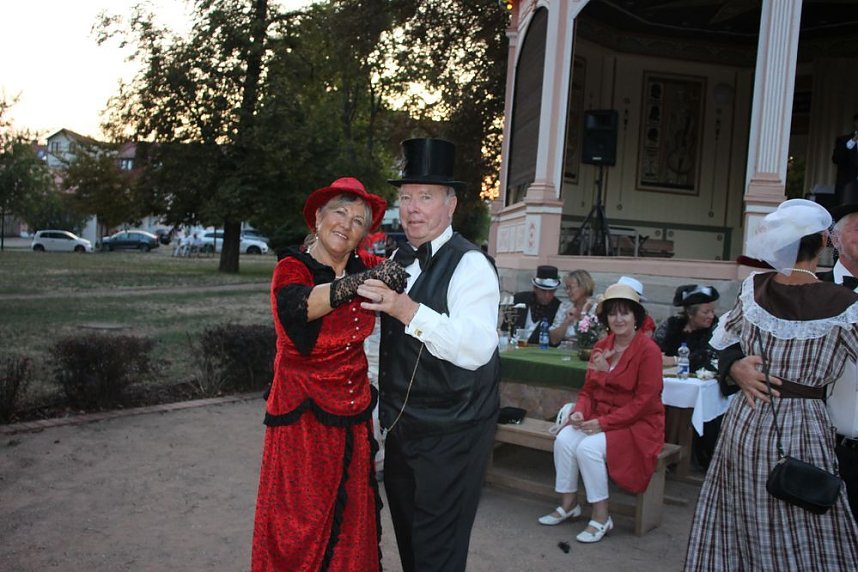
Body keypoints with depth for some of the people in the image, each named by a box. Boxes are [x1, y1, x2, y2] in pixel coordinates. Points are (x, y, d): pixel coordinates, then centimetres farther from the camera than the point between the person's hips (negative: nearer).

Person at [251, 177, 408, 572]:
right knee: (300, 525, 4)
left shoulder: (364, 266, 3)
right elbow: (296, 305, -31)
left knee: (350, 521, 14)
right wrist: (360, 282, -40)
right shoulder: (292, 267, -10)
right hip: (303, 415, -4)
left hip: (353, 414, 5)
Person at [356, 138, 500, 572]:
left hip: (451, 434, -8)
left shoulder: (470, 264, -17)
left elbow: (477, 349, -31)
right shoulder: (399, 259, 8)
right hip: (401, 427, 8)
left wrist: (407, 309, -40)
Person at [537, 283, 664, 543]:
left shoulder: (648, 350, -13)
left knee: (588, 448, -28)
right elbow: (588, 389, 11)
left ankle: (601, 518, -11)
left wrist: (603, 423, -20)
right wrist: (580, 412, -10)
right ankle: (568, 504, -2)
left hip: (638, 424, -6)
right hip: (599, 417, 6)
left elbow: (644, 401, -16)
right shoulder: (601, 346, 7)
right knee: (563, 440, -19)